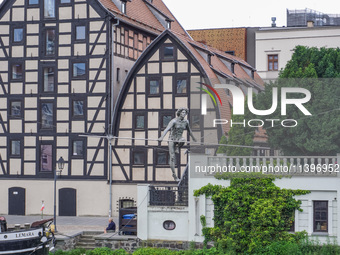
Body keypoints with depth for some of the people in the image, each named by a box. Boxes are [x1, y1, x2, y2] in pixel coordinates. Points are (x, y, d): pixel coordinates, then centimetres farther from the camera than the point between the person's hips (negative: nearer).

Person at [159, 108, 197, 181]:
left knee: (183, 140, -36)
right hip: (172, 140, -4)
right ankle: (174, 174, 0)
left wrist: (194, 139, 30)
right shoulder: (174, 121, -14)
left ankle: (177, 148, -4)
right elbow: (167, 129, -28)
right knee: (172, 158, -8)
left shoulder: (186, 122, 3)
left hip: (179, 139, 4)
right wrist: (162, 137, -43)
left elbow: (189, 131, 20)